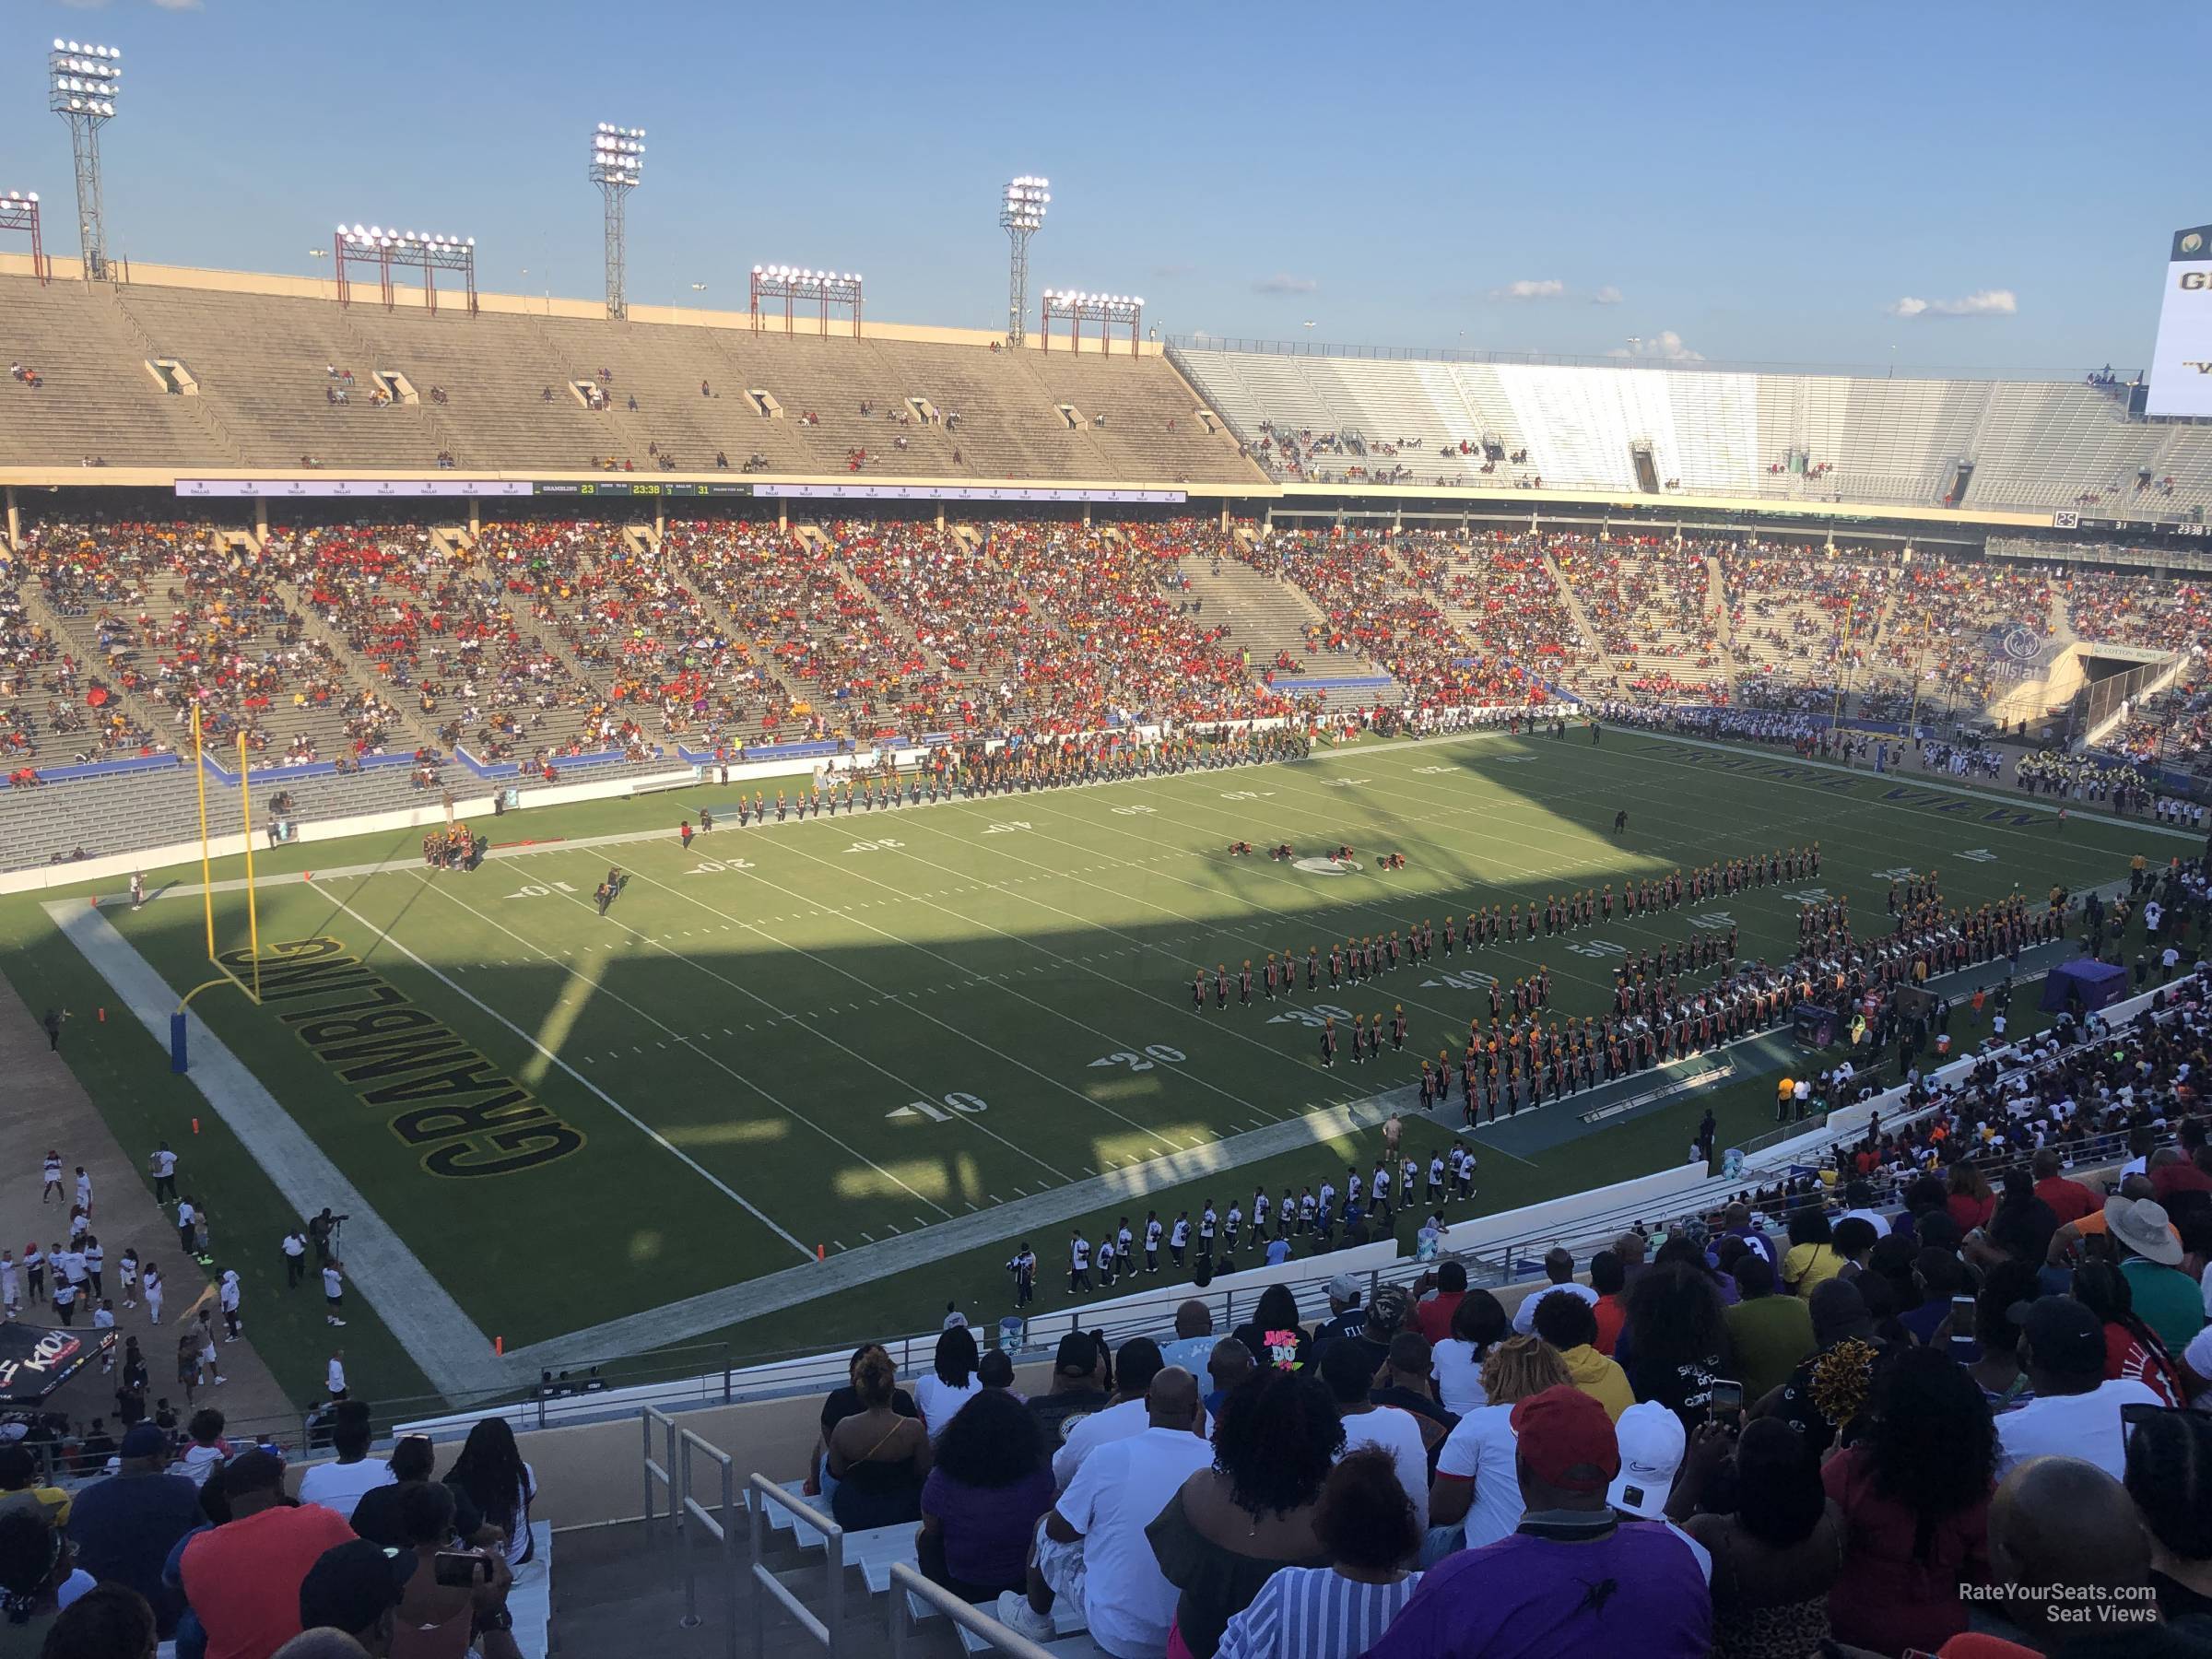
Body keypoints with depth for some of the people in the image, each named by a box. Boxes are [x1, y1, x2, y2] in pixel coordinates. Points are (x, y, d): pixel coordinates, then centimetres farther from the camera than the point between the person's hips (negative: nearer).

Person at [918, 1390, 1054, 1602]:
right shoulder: (1040, 1473, -20)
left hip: (964, 1592, -1)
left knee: (923, 1538, 28)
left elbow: (931, 1529, -4)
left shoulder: (943, 1480, -23)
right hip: (1026, 1585, 1)